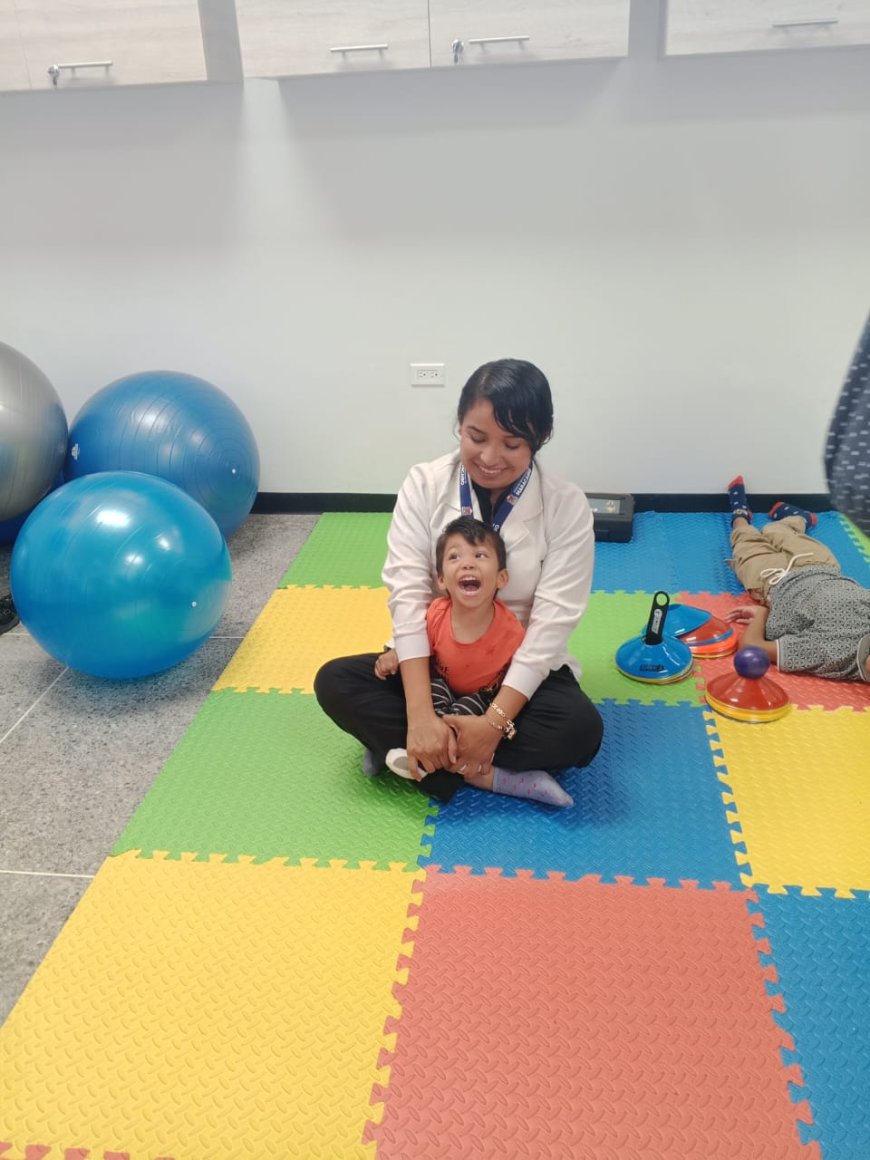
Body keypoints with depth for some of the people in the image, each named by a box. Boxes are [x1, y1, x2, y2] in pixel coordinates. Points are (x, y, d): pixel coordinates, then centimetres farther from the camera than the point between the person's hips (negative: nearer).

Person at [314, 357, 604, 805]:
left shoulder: (567, 506, -14)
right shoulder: (425, 484, -11)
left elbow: (552, 622, -18)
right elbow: (407, 594, -18)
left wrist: (494, 722, -28)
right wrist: (420, 713, -28)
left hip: (521, 672, -1)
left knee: (581, 730, -29)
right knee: (334, 683, -20)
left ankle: (418, 755, -20)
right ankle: (482, 773, -24)